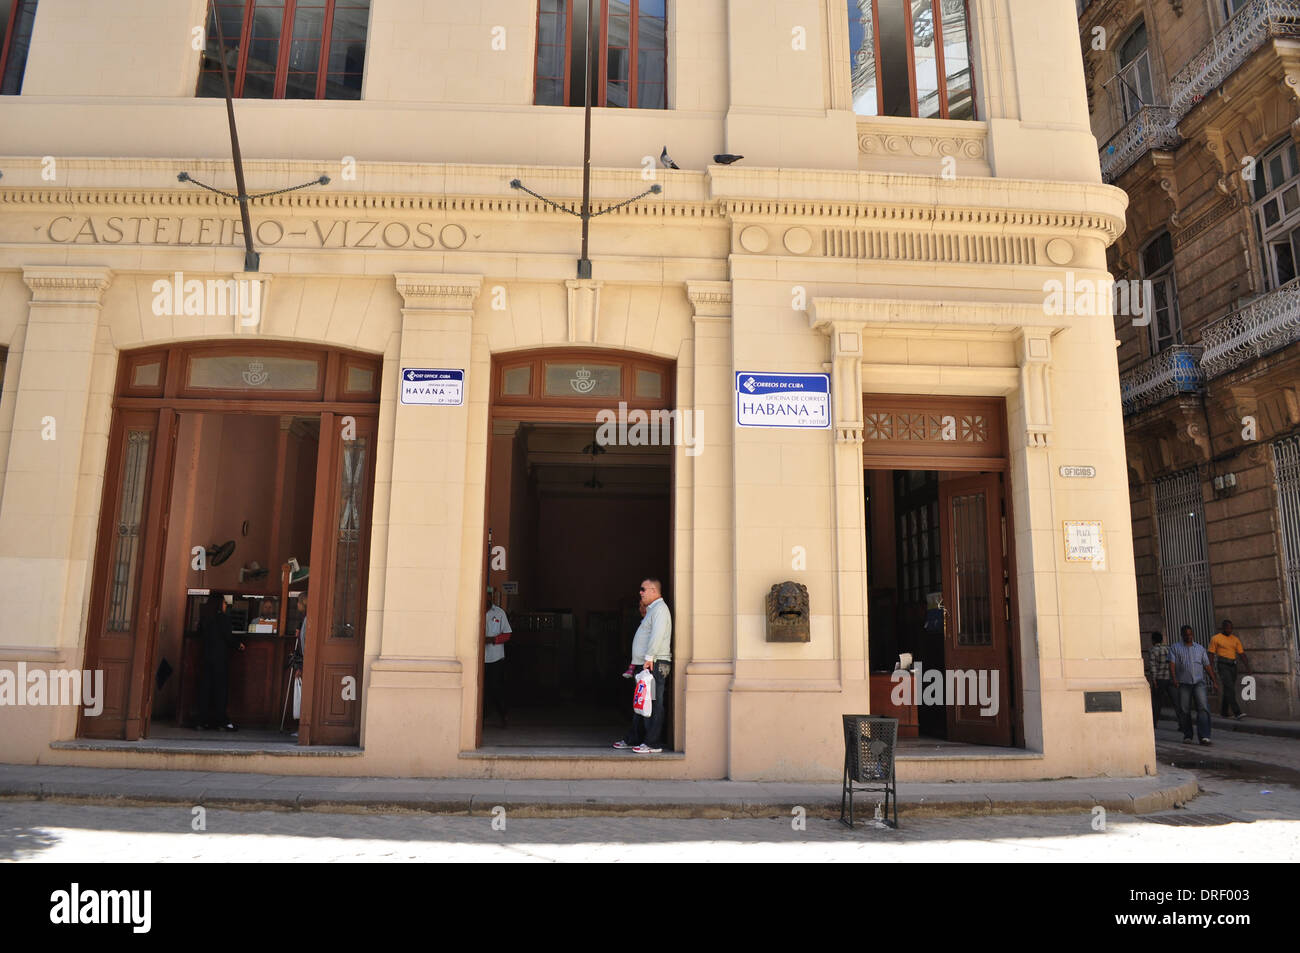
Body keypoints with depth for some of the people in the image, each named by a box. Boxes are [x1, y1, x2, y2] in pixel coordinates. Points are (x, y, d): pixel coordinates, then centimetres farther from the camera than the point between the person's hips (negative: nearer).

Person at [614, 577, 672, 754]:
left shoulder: (660, 608, -10)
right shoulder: (652, 610, 23)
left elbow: (657, 634, -21)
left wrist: (649, 657, -25)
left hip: (655, 664, -10)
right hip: (647, 664, 10)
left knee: (652, 704, -8)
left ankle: (653, 744, -5)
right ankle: (633, 739, 21)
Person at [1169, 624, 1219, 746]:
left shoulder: (1200, 649, 18)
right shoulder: (1175, 648, 10)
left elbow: (1207, 666, 17)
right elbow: (1172, 664, -1)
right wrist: (1174, 679, -15)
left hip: (1199, 682, 1)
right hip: (1183, 683, -1)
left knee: (1203, 707, -14)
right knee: (1184, 710, 0)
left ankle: (1204, 736, -19)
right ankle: (1187, 736, 14)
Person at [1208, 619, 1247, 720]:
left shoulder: (1235, 639, 12)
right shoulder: (1216, 638, 0)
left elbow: (1242, 654, 8)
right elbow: (1211, 654, 0)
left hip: (1233, 666, 5)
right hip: (1223, 665, -5)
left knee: (1228, 689, 11)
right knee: (1229, 688, -15)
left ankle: (1223, 712, 23)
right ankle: (1237, 713, -22)